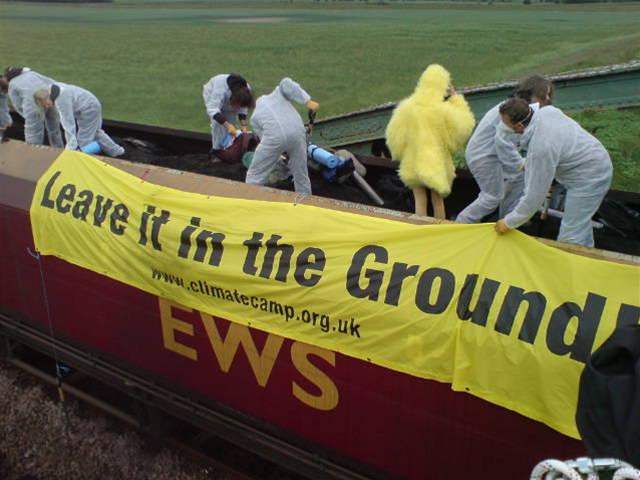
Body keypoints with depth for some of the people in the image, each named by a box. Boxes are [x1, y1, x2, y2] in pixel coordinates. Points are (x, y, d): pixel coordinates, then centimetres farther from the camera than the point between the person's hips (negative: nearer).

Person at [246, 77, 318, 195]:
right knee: (300, 173, 20)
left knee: (255, 176, 13)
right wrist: (308, 102, 4)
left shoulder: (255, 116, 30)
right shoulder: (277, 93, 32)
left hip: (275, 136, -1)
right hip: (297, 132, 2)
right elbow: (286, 83, 7)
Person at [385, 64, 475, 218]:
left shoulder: (408, 106, -10)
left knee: (420, 200, 11)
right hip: (437, 163, -1)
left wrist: (399, 154, 15)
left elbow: (395, 134, -4)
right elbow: (463, 128, -3)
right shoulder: (444, 110, -17)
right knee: (438, 200, 16)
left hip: (413, 163, 1)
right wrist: (457, 99, 0)